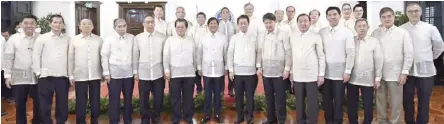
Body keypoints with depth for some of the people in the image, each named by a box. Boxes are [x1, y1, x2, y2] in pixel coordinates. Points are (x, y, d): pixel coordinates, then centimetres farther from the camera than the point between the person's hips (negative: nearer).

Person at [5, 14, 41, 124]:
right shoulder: (14, 38, 2)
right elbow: (8, 58, 2)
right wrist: (8, 75, -2)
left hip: (37, 77, 0)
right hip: (19, 77, 0)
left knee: (38, 103, 9)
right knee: (20, 104, 10)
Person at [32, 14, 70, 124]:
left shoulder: (67, 39, 7)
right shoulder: (42, 38, 3)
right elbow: (36, 55, 1)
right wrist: (38, 72, -4)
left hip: (63, 76, 1)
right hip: (46, 76, -1)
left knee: (62, 104, 9)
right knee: (45, 105, 6)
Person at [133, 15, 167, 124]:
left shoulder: (163, 37, 0)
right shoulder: (138, 38, 3)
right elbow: (135, 56, 6)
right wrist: (135, 71, 4)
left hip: (158, 73, 0)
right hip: (143, 74, 1)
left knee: (158, 98, 9)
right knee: (144, 99, 10)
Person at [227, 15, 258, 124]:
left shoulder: (254, 37, 3)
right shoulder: (234, 38, 3)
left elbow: (258, 53, 6)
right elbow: (230, 54, 2)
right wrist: (231, 70, -1)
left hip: (251, 71, 0)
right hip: (237, 71, 0)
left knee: (250, 95, 6)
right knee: (238, 95, 8)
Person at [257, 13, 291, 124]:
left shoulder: (283, 34, -3)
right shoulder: (261, 36, 9)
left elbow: (288, 52, -5)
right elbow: (259, 52, 12)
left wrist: (287, 69, -9)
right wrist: (259, 67, 4)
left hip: (279, 72, -4)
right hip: (266, 72, 4)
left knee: (280, 98, 2)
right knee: (269, 97, 12)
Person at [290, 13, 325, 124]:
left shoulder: (316, 36, -4)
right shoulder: (292, 36, 5)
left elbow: (321, 56, -2)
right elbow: (291, 55, 8)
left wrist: (321, 74, -5)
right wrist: (291, 71, 7)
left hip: (312, 75, -3)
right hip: (297, 75, 3)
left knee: (312, 102, 4)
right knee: (299, 101, 13)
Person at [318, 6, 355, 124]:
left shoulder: (347, 32, -1)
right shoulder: (321, 32, 4)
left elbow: (350, 53, -2)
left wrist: (348, 71, -7)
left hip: (340, 72, -2)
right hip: (325, 72, 2)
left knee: (338, 101, 6)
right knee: (326, 101, 10)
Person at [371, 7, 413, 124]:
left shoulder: (403, 33, -1)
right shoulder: (375, 33, 3)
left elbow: (409, 54, -2)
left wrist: (404, 72, -7)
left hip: (395, 74, -2)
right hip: (378, 74, 2)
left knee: (396, 102, 7)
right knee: (380, 100, 14)